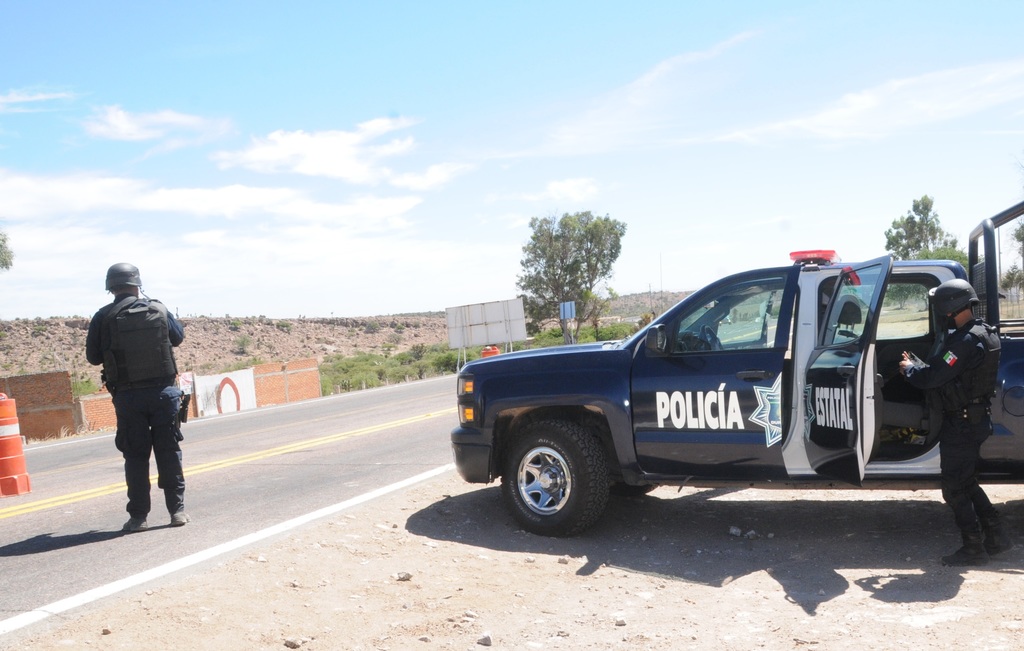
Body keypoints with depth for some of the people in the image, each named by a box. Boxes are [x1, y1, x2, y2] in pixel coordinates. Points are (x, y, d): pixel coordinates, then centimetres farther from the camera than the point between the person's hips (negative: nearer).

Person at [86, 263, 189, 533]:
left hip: (128, 396, -1)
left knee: (135, 456, 6)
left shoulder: (104, 317, -5)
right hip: (163, 391, 1)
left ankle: (138, 516, 8)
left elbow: (93, 357, 3)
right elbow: (178, 336, 18)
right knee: (169, 452, 8)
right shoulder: (159, 309, 1)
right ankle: (177, 509, 9)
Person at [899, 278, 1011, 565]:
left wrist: (909, 368, -7)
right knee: (967, 482, 21)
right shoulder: (984, 333, 8)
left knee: (954, 488, 2)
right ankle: (995, 535, 26)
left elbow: (930, 378, -26)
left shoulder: (965, 341, -25)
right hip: (978, 418, 10)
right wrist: (917, 364, 6)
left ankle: (973, 549, 10)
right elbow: (945, 371, 14)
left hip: (962, 424, -10)